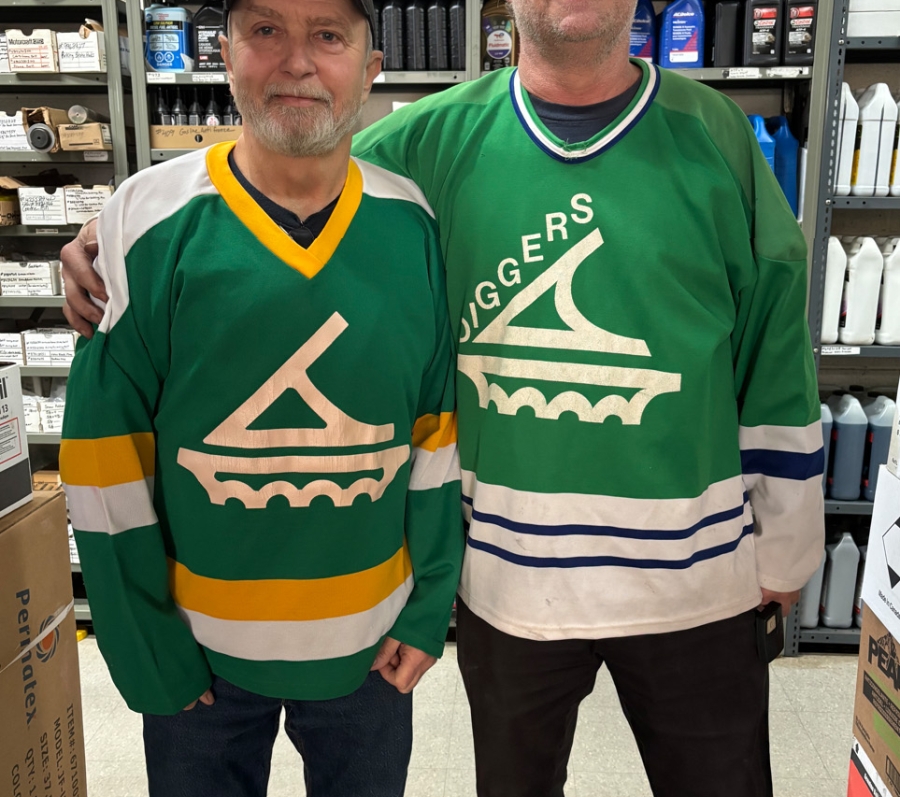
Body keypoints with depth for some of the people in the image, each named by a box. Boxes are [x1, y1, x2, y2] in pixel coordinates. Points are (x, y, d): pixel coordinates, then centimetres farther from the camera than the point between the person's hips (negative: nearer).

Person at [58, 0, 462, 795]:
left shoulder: (414, 228, -7)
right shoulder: (150, 223, -13)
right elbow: (107, 458, -9)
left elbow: (438, 429, -1)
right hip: (200, 644, -1)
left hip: (373, 641, 2)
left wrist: (432, 608, -1)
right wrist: (147, 655, -6)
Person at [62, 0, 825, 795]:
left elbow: (776, 372, -1)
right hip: (506, 571, 1)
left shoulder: (717, 135, -5)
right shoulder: (434, 140, -5)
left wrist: (783, 555, 3)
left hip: (689, 572, 1)